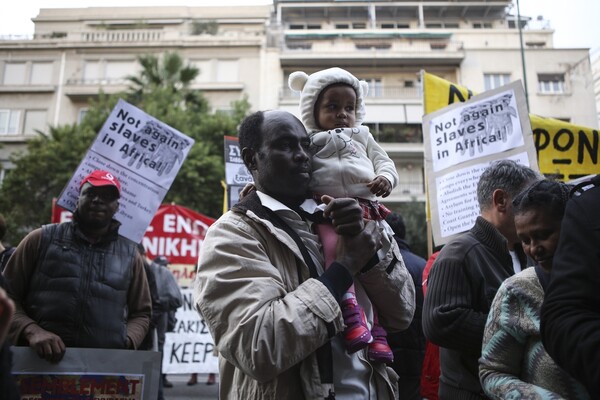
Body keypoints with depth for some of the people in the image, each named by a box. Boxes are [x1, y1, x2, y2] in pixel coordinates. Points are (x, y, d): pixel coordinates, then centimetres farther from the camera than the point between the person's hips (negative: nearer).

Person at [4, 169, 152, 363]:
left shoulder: (130, 254, 11)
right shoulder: (42, 239, 7)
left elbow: (140, 313, 17)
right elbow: (7, 296, 6)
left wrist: (126, 343, -3)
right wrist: (31, 331, -12)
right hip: (41, 361, -1)